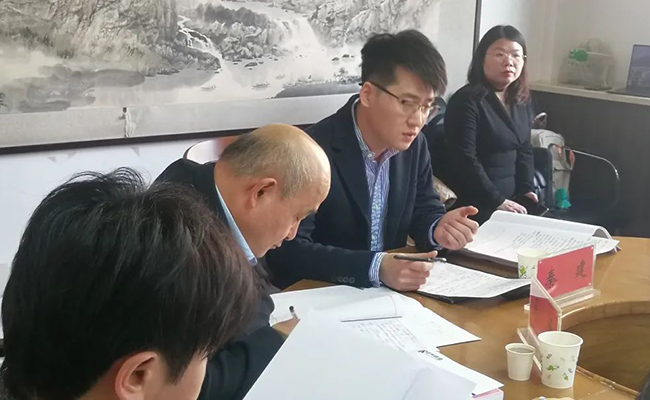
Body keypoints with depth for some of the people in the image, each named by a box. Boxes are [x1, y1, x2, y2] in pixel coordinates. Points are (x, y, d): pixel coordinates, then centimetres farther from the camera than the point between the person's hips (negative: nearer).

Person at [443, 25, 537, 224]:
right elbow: (465, 160, -19)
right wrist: (497, 201, -17)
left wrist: (526, 189, 3)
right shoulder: (466, 101, -14)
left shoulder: (521, 103, 11)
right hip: (474, 205, -8)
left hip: (511, 199, 8)